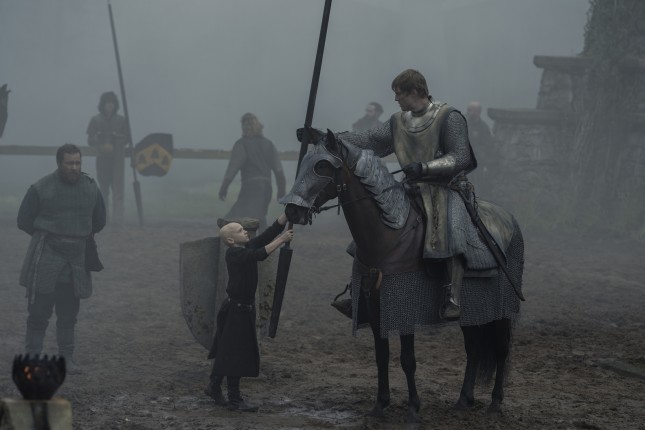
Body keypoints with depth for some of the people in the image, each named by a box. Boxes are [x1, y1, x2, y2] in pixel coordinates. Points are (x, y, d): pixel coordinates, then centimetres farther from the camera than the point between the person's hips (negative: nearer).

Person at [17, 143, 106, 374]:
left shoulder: (90, 188, 5)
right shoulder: (41, 189, -6)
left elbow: (99, 222, 19)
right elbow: (24, 221, 2)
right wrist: (47, 238, 8)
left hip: (76, 259, 4)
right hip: (45, 258, -3)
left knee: (69, 312, 9)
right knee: (39, 311, -3)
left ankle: (67, 358, 16)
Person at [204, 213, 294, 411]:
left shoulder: (248, 246, 5)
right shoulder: (233, 253, -18)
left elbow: (270, 232, -1)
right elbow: (259, 255, -34)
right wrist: (281, 240, -32)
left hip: (246, 308, 8)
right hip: (235, 309, -8)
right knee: (234, 353, -4)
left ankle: (214, 387, 30)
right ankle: (234, 400, 1)